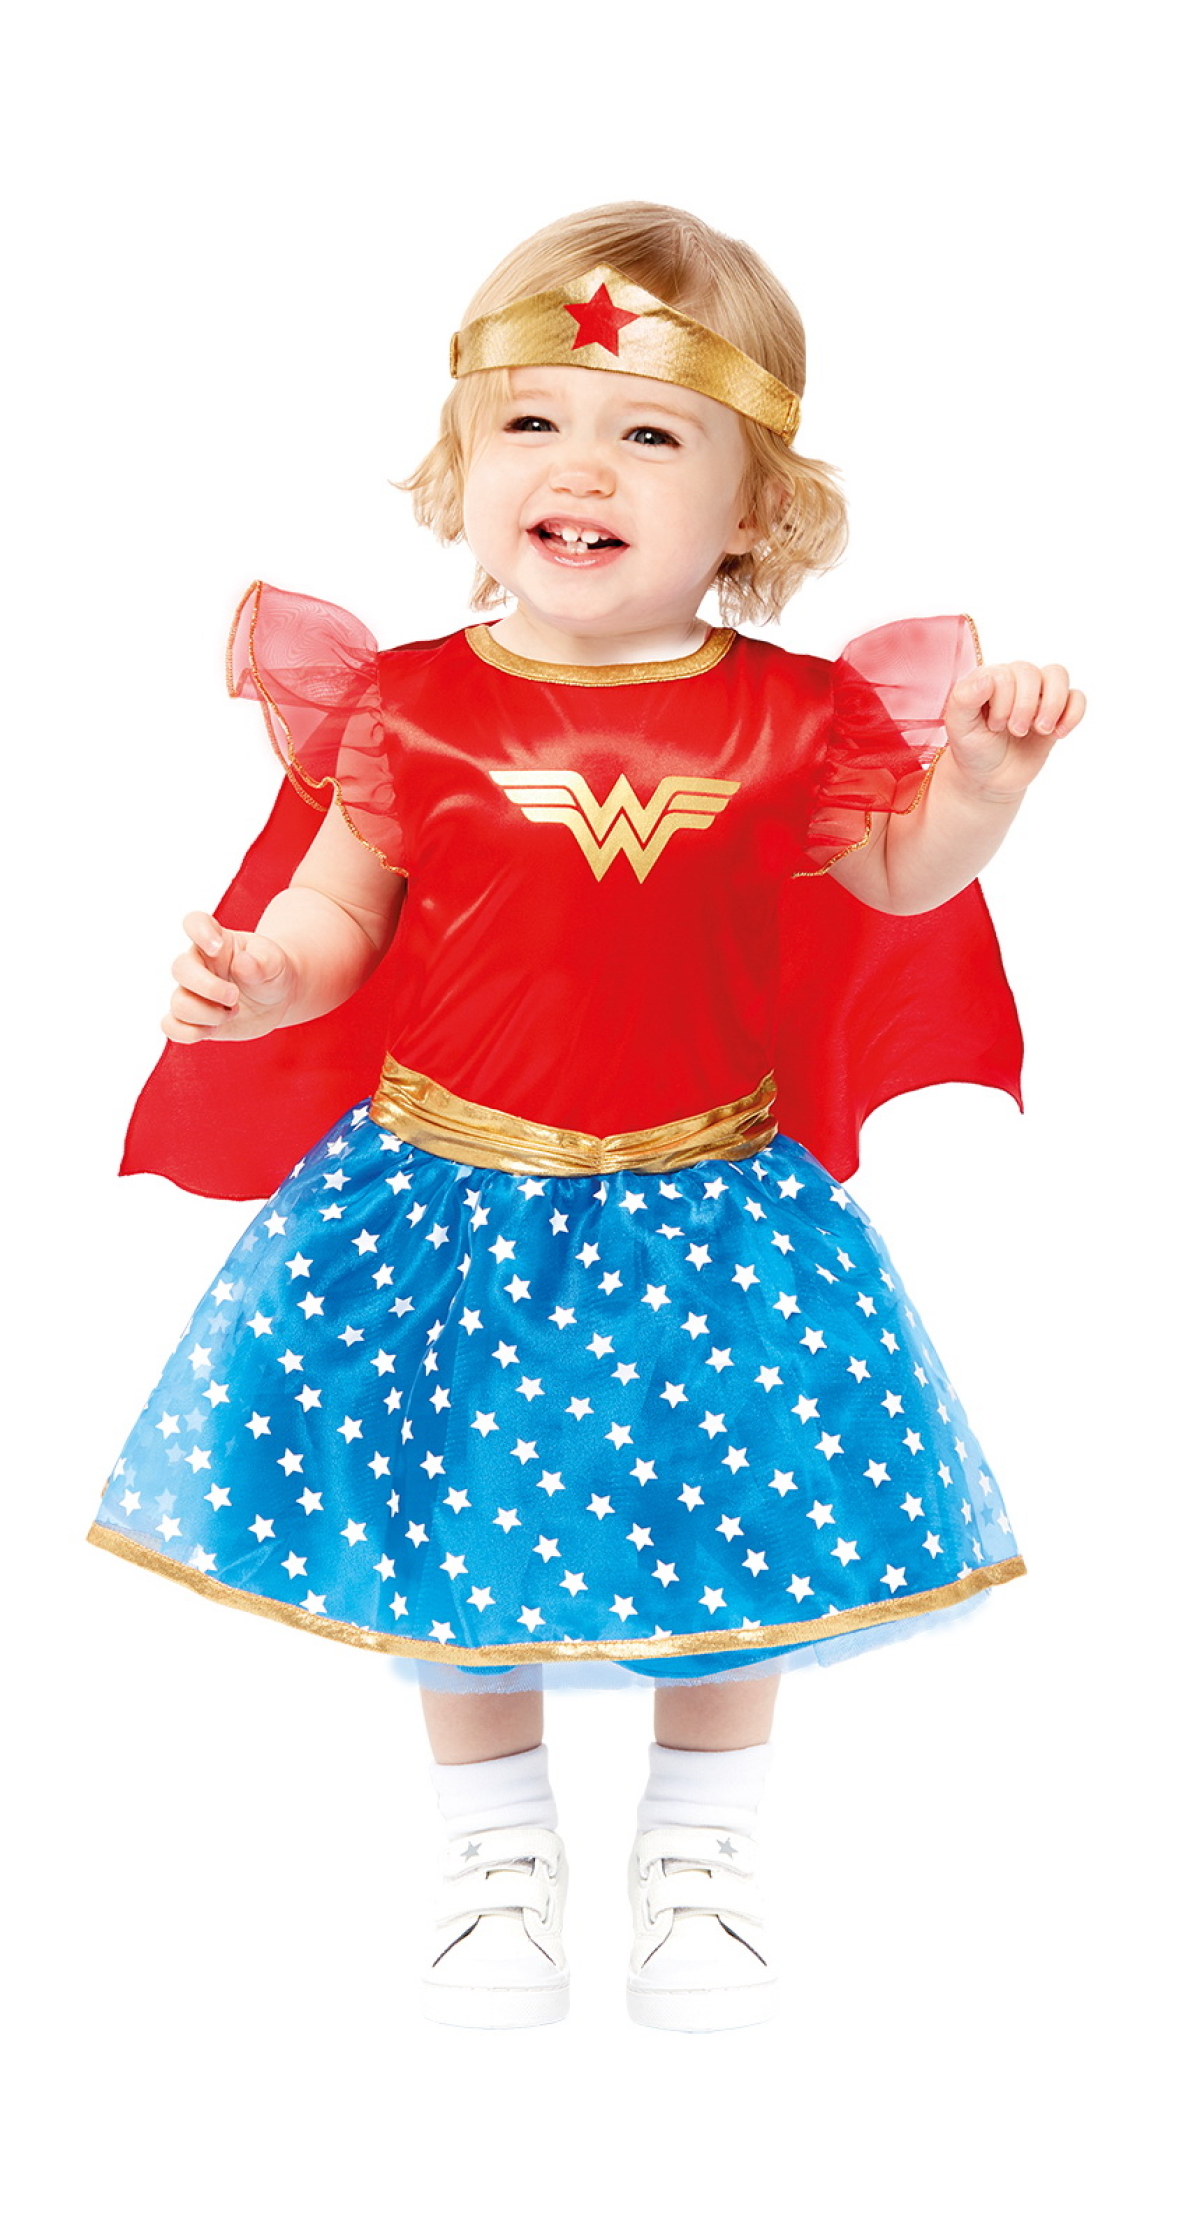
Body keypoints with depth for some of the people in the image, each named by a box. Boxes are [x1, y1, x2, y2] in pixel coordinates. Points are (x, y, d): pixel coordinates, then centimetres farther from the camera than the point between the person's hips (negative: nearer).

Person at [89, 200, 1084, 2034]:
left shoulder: (789, 719, -7)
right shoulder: (409, 707, -7)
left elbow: (896, 881, 4)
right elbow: (335, 914, 0)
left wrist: (984, 778, -15)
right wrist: (261, 980, -21)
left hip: (702, 1198, 0)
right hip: (442, 1192, 0)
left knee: (734, 1531, 11)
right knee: (454, 1533, 11)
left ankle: (698, 1854, 35)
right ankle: (498, 1853, 35)